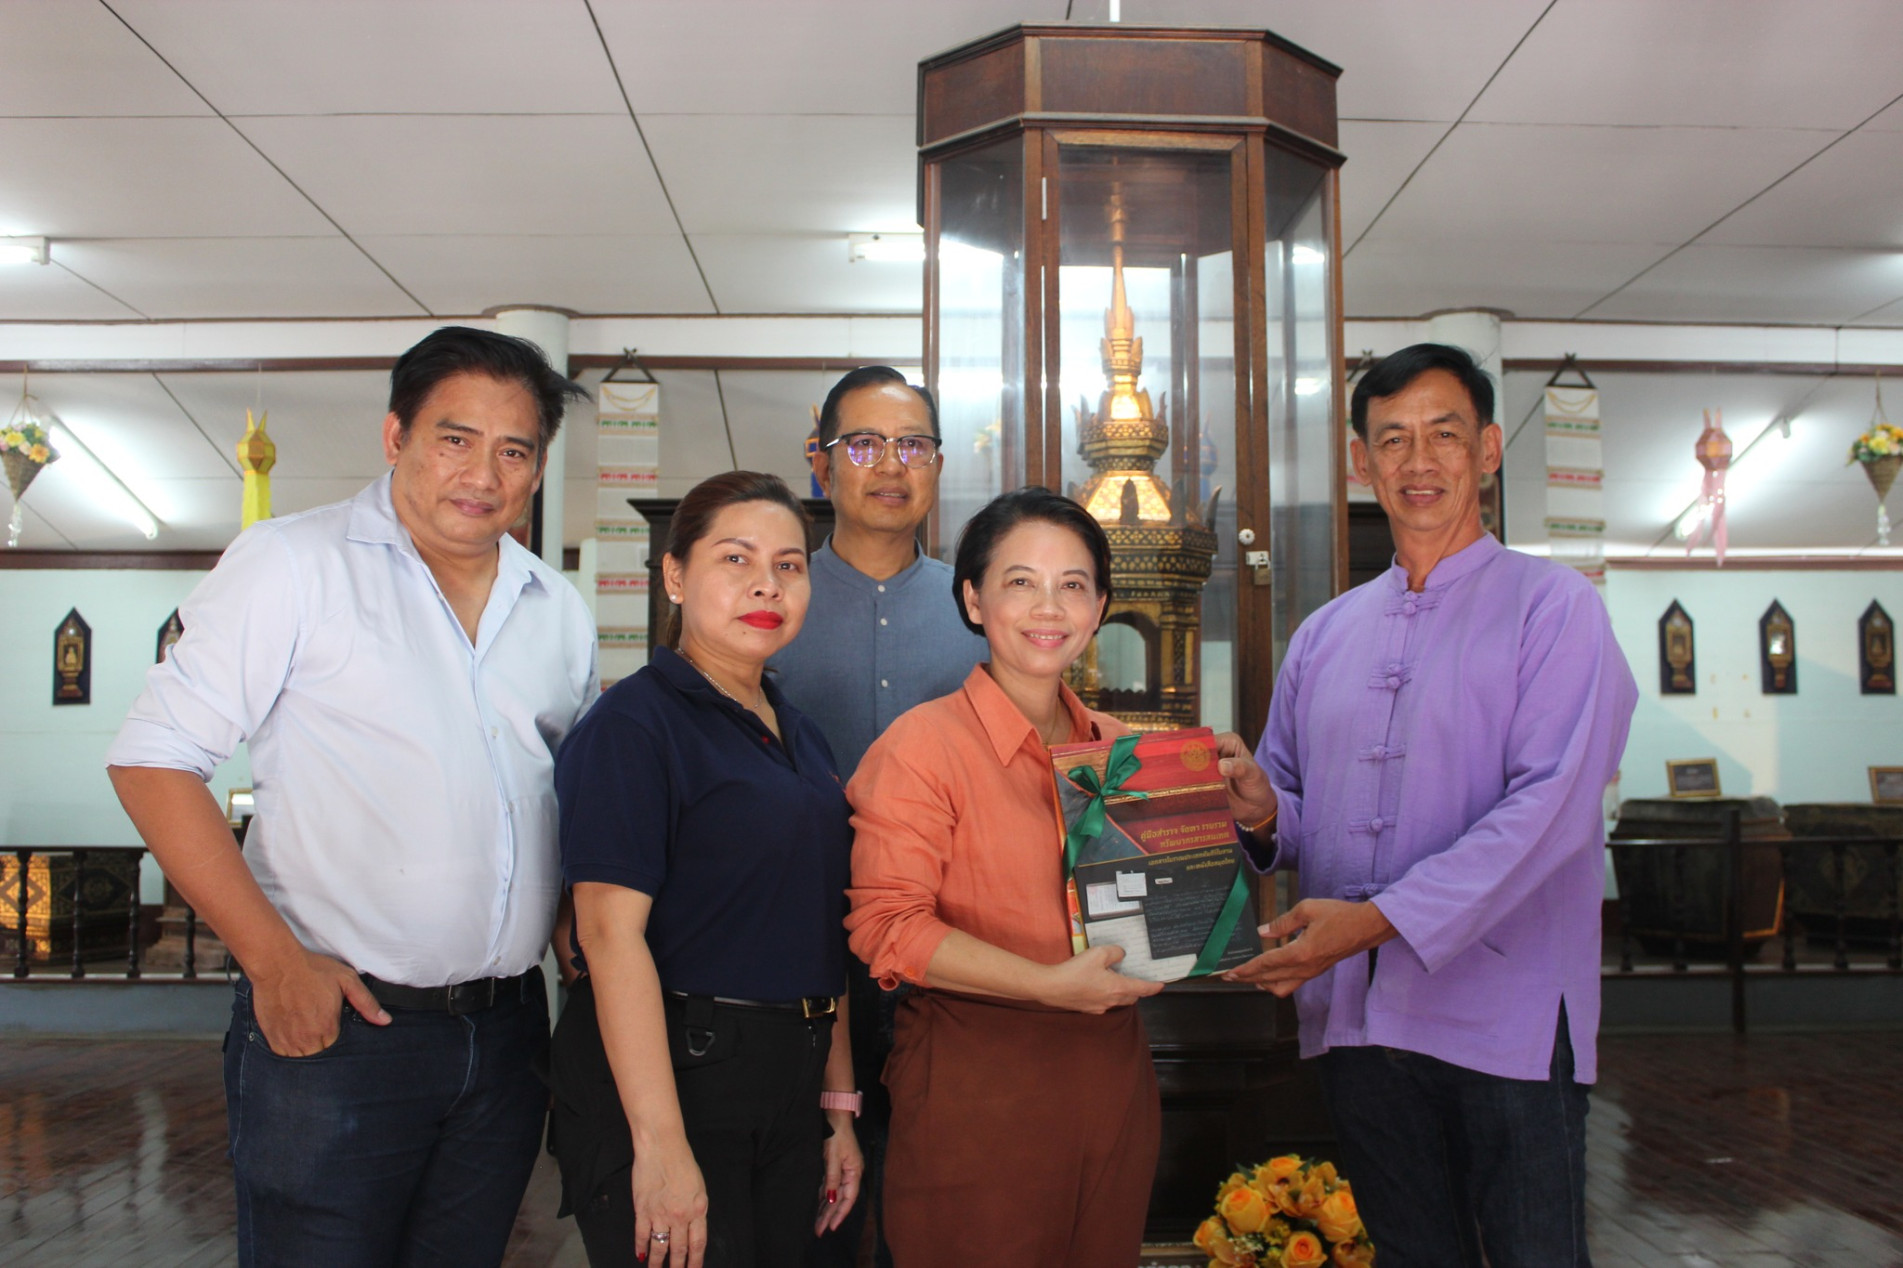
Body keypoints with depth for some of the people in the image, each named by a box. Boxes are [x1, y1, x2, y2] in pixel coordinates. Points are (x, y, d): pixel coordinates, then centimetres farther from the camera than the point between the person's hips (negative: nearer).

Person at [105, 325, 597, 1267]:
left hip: (506, 1036, 5)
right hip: (335, 1023, -5)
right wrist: (274, 959, -15)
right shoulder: (293, 564, -6)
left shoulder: (558, 611, 10)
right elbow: (153, 760, -9)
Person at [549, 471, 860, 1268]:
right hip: (667, 1076, -7)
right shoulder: (636, 722, -11)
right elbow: (612, 932, -18)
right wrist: (661, 1143, -23)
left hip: (787, 1091, 7)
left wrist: (837, 1107, 14)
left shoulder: (801, 740, 13)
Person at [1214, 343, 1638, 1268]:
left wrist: (1380, 918, -23)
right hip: (1354, 1011, 5)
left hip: (1504, 1017, -5)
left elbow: (1549, 808, -16)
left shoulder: (1551, 605, -4)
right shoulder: (1324, 635, 13)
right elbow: (1296, 802, 18)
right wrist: (1264, 810, -8)